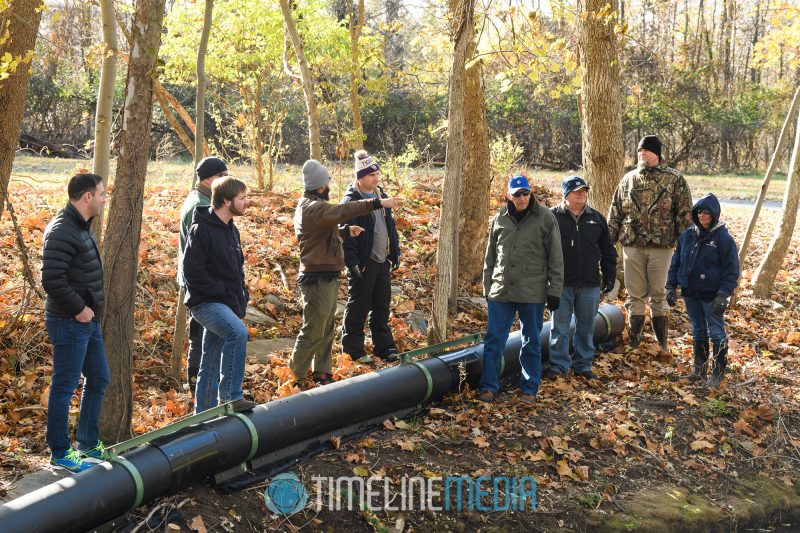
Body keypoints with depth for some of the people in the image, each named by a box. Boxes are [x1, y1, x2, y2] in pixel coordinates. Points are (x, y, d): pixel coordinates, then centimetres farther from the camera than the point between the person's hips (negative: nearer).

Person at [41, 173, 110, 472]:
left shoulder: (82, 227, 12)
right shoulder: (62, 231, -19)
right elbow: (51, 279, -25)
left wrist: (92, 307, 11)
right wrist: (78, 309, -19)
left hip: (88, 321, 10)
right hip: (70, 323, -10)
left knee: (98, 379, 18)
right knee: (65, 386, 1)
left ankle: (88, 443, 31)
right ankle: (60, 453, 12)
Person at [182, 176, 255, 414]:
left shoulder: (231, 229, 15)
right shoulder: (202, 230, -12)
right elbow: (192, 272, -17)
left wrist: (242, 296, 10)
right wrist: (222, 292, -17)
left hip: (227, 304, 9)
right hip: (206, 303, -9)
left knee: (211, 364, 13)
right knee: (238, 332, -32)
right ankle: (230, 396, -26)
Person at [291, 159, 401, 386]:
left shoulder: (311, 205, 15)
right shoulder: (312, 208, -19)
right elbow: (342, 211, -32)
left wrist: (345, 231, 4)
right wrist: (377, 203, -35)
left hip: (327, 277, 11)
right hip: (318, 278, -11)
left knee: (326, 329, 16)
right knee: (313, 331, -3)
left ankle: (322, 372, 25)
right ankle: (296, 377, 6)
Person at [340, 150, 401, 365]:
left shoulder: (381, 195, 12)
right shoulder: (351, 200, -12)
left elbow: (390, 225, 19)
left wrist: (395, 252, 15)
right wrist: (352, 262, -20)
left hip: (382, 260, 7)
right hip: (363, 262, -7)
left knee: (382, 306, 14)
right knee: (358, 307, 2)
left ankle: (384, 346, 24)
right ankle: (353, 349, 12)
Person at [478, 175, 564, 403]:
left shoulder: (545, 218, -2)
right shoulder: (500, 219, 7)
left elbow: (555, 258, -1)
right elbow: (490, 257, 15)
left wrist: (554, 291, -4)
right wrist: (487, 288, 13)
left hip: (533, 292, -2)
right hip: (500, 291, 2)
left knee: (531, 342, 8)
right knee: (494, 340, 2)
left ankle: (529, 389, 18)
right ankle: (488, 386, 11)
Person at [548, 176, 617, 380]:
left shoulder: (597, 219, 9)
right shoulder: (553, 217, -2)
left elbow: (608, 252, 14)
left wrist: (609, 277, 9)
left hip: (590, 285, 3)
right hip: (561, 284, -3)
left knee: (586, 328, 10)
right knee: (560, 327, 3)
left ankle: (583, 365, 21)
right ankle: (558, 365, 12)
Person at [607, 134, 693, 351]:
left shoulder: (674, 179, 0)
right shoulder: (629, 179, 9)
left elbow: (684, 213, 0)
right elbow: (615, 212, 13)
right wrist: (609, 241, 8)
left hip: (661, 246, -2)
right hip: (632, 245, 2)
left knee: (658, 294, 6)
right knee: (635, 294, 7)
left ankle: (661, 341, 17)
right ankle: (634, 340, 16)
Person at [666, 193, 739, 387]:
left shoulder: (723, 238, -10)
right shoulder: (688, 235, 5)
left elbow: (731, 270, -9)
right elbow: (676, 261, 12)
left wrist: (723, 295, -16)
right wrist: (671, 286, 6)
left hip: (711, 296, -5)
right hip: (690, 294, 5)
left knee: (716, 333, 3)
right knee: (698, 332, 16)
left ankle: (717, 372, 14)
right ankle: (699, 369, 27)